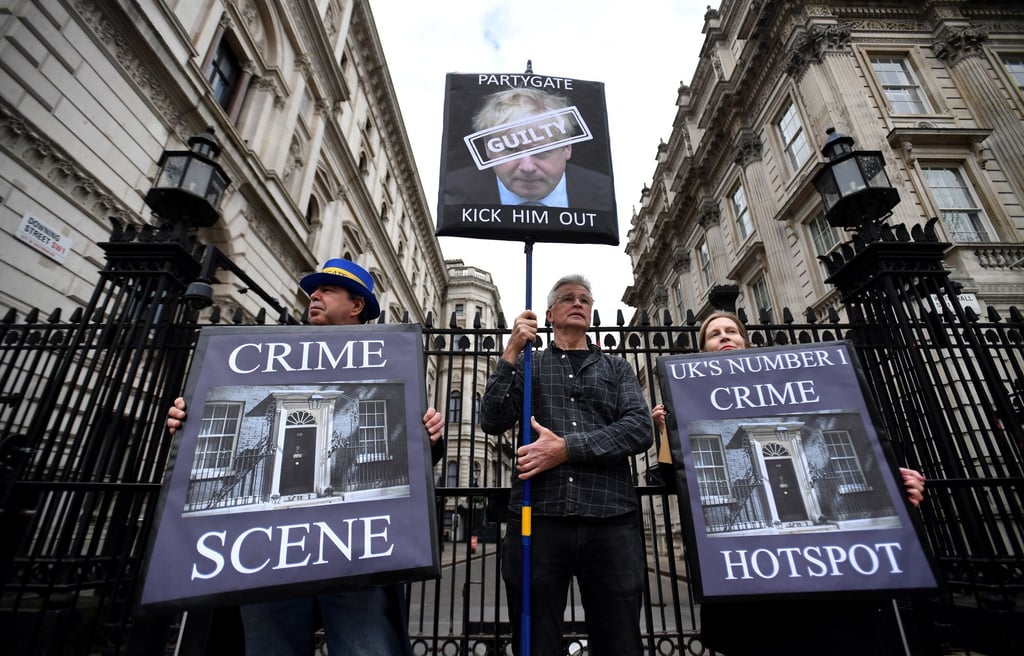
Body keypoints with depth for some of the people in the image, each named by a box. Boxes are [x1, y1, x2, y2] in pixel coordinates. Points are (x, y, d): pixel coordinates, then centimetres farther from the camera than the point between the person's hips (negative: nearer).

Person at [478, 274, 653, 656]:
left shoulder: (616, 368, 15)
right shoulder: (527, 365, 14)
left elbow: (639, 430, -1)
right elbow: (492, 422, 0)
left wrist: (566, 448, -12)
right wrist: (511, 352, -7)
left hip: (610, 520, 1)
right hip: (537, 517, 0)